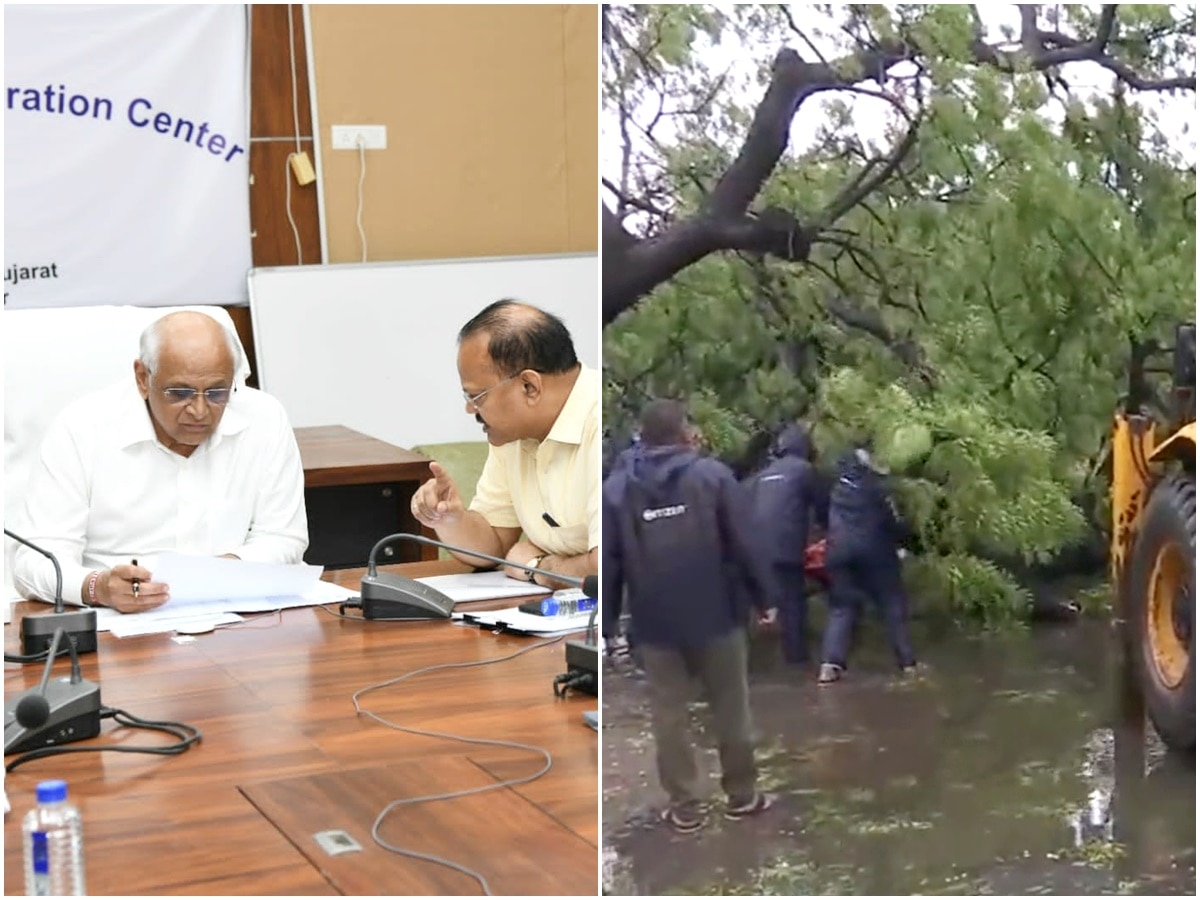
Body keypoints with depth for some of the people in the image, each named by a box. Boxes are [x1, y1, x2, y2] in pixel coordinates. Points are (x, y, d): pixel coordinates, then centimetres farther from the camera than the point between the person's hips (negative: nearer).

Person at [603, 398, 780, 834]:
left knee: (669, 713, 9)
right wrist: (765, 596, -2)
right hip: (715, 614, -1)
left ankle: (685, 806, 13)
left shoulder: (617, 487, -1)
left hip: (655, 622, 1)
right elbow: (743, 544, -10)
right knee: (730, 707, 14)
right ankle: (742, 794, 23)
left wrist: (606, 621, 4)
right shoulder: (712, 474, -8)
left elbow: (609, 564, -1)